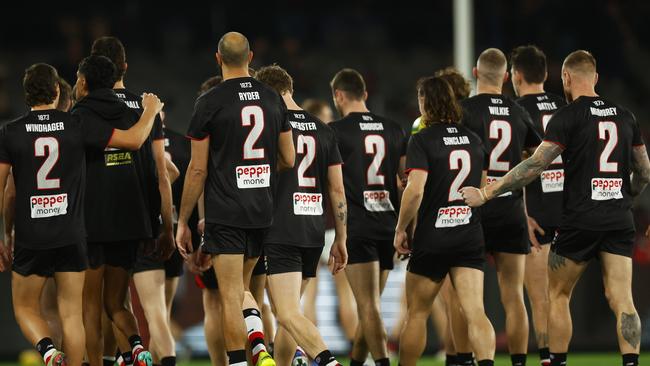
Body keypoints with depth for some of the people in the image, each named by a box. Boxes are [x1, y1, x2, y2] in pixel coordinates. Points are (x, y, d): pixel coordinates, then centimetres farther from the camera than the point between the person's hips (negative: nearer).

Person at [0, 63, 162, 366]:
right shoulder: (77, 125, -2)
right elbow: (134, 139, 1)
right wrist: (151, 111, 21)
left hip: (29, 238, 0)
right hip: (71, 236, 0)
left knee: (25, 308, 13)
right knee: (72, 314, 6)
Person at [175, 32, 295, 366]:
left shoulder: (210, 102, -8)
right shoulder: (272, 99, 6)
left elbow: (198, 169, -7)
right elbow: (289, 160, 10)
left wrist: (182, 222, 1)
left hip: (224, 213, -5)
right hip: (263, 213, 5)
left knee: (231, 296, -2)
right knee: (241, 288, 19)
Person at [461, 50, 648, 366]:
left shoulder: (568, 116, -6)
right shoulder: (624, 116, 11)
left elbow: (535, 165, -13)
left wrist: (486, 193, -9)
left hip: (580, 221, -4)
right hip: (620, 222, 4)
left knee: (558, 295, 12)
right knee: (622, 300, -2)